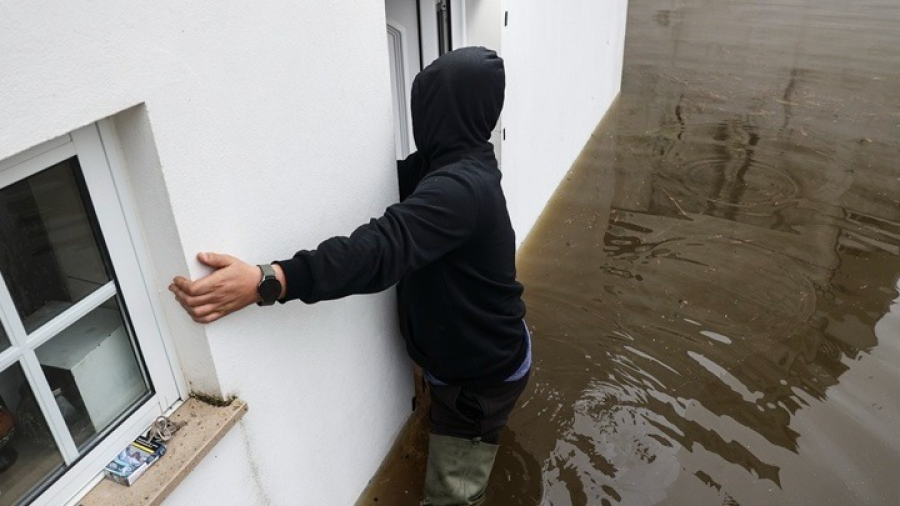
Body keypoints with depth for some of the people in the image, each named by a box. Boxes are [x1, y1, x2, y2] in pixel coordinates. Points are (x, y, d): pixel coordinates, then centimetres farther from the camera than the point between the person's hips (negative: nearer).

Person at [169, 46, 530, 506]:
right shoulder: (457, 167, -1)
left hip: (482, 374, -9)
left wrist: (266, 281, -58)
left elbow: (381, 248, -49)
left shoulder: (458, 188, -34)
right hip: (471, 357, 9)